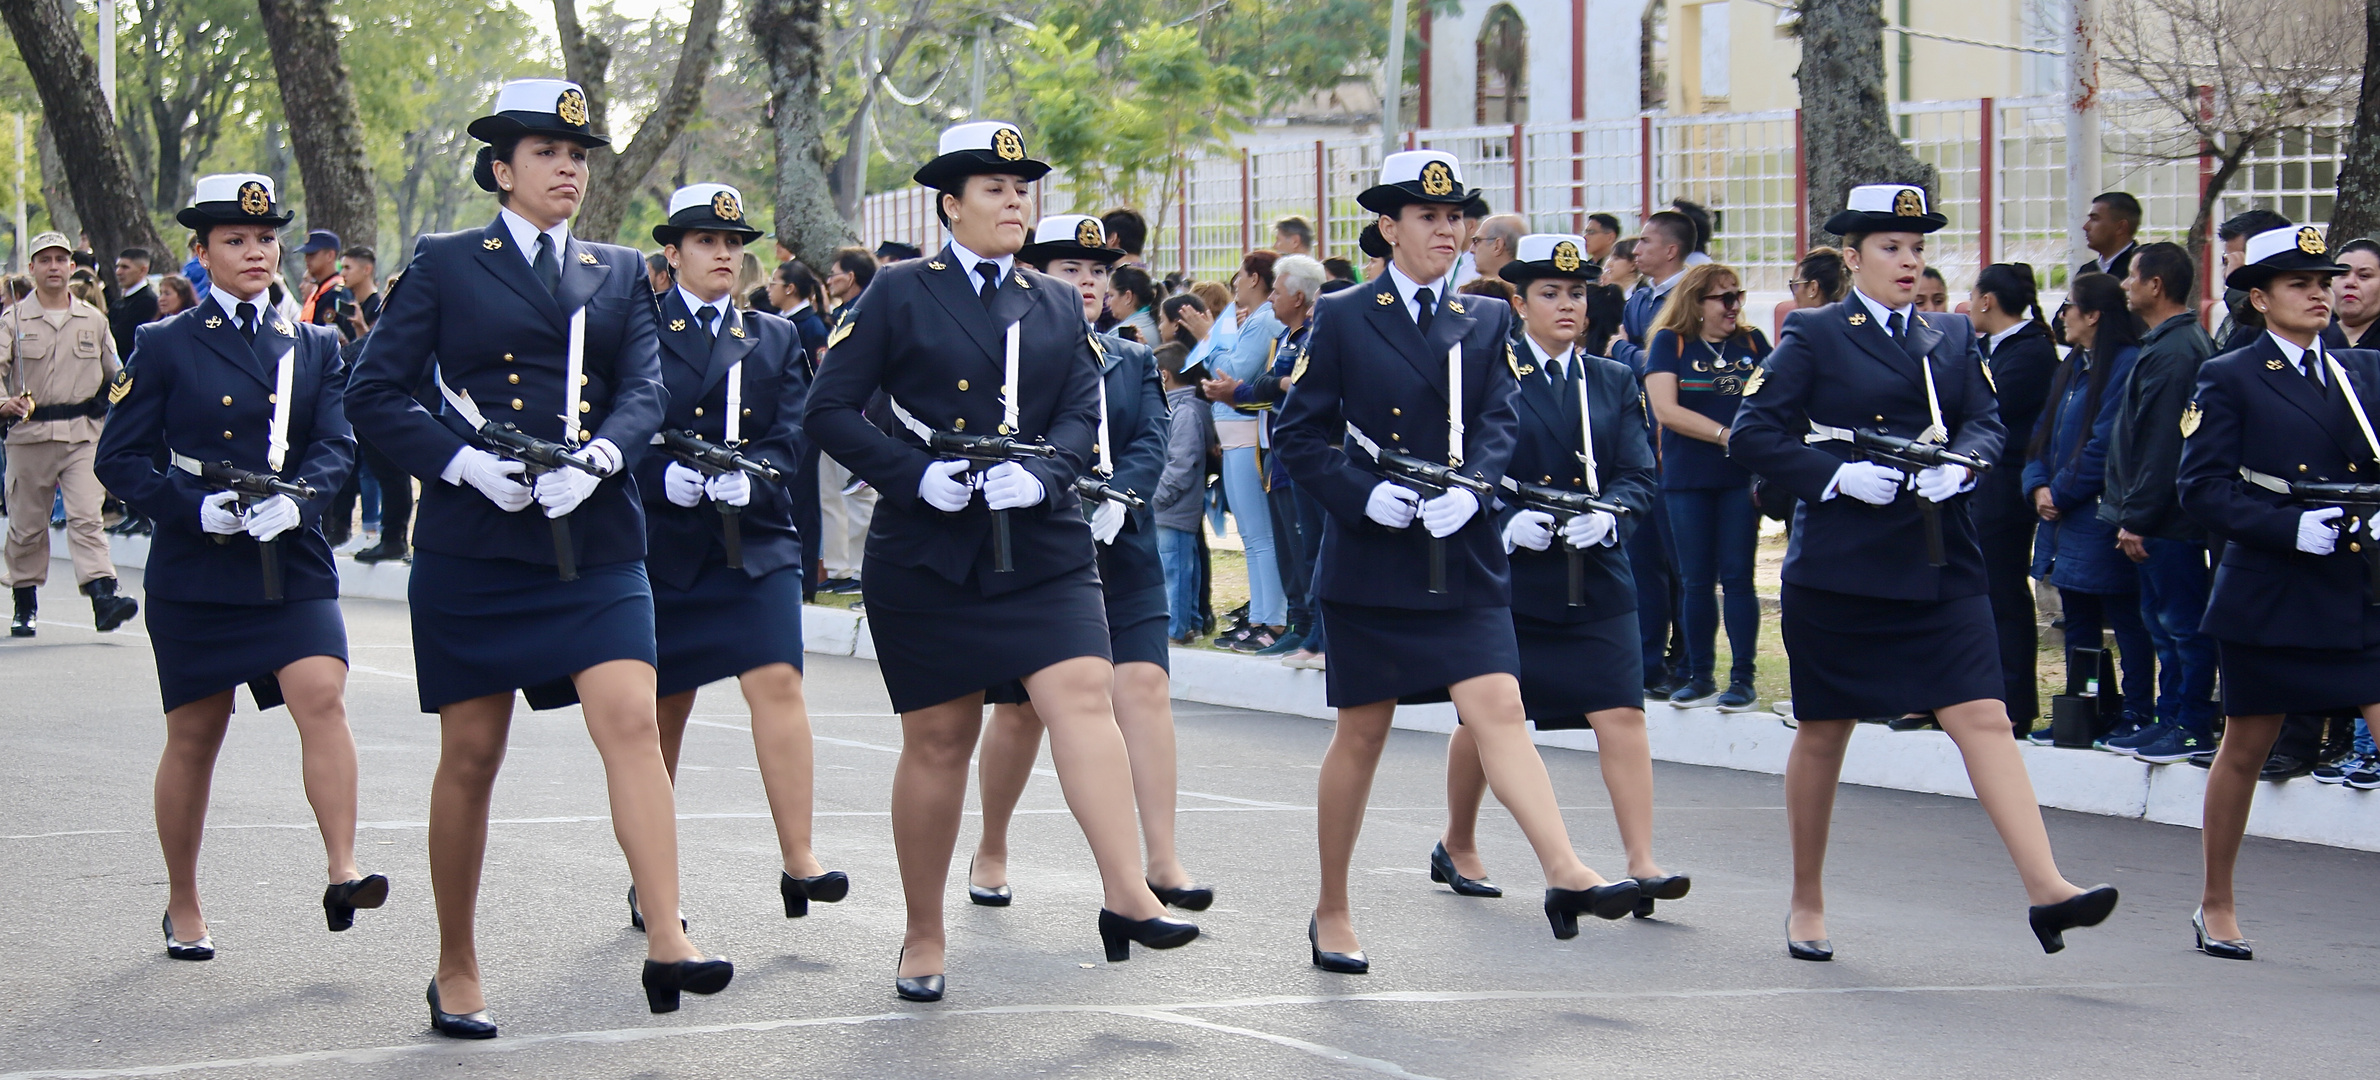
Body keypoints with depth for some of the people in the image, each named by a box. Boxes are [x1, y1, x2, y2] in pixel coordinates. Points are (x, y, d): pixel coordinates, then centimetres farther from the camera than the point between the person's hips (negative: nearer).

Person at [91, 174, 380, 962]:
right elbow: (120, 459, -1)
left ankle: (343, 875, -25)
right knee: (194, 739, 5)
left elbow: (337, 445, 2)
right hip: (196, 572, -2)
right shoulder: (165, 348, 2)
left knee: (323, 698, -20)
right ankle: (183, 909, 19)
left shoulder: (314, 347, 12)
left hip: (293, 565, 2)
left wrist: (296, 496, -19)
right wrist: (197, 507, -16)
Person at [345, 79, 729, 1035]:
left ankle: (667, 946, -22)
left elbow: (645, 391, 5)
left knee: (632, 719, -16)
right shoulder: (445, 266, 5)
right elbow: (374, 394, 1)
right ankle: (456, 972, 16)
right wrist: (464, 460, -14)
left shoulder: (620, 273, 14)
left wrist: (596, 458, -16)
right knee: (471, 754, 3)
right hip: (475, 546, -2)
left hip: (595, 539, 2)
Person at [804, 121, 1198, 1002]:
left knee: (1085, 693, -18)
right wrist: (915, 474, -16)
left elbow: (1083, 416, 6)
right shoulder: (899, 297, 3)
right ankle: (924, 939, 16)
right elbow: (830, 411, -2)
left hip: (1042, 546, 3)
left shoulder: (1058, 306, 15)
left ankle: (1127, 897, -24)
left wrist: (1042, 474, -16)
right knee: (938, 740, 3)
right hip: (926, 552, -2)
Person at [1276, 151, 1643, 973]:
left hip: (1463, 557, 2)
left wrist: (1467, 489, -19)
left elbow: (1500, 421, 0)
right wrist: (1365, 495, -14)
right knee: (1363, 733, 4)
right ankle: (1332, 912, 16)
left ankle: (1565, 874, -26)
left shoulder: (1487, 323, 11)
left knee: (1498, 706, -15)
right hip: (1370, 559, -2)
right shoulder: (1343, 319, 3)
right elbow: (1301, 433, 1)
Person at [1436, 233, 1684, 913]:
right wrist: (1508, 522, -18)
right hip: (1504, 576, -2)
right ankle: (1458, 848, 29)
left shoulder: (1614, 383, 11)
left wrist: (1606, 514, -15)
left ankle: (1642, 866, -12)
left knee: (1622, 713, -10)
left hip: (1594, 577, 2)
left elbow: (1639, 475, 5)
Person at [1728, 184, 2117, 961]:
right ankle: (1807, 903, 21)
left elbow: (1986, 422, 9)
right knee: (1825, 732, 7)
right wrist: (1838, 475, -16)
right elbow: (1752, 435, -5)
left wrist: (1958, 465, -13)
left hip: (1939, 563, 3)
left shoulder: (1951, 338, 14)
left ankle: (2045, 889, -19)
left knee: (1983, 716, -10)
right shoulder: (1815, 336, 0)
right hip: (1839, 565, -3)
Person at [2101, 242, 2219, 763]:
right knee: (2164, 622, 14)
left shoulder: (2172, 352, -18)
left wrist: (2136, 517, -20)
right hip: (2161, 516, 10)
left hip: (2167, 519, -10)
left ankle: (2193, 727, 2)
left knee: (2181, 622, -3)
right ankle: (2171, 718, 20)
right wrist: (2133, 513, 19)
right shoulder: (2186, 343, 14)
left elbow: (2162, 444, -22)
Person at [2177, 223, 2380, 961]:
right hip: (2268, 593, -3)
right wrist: (2290, 527, -19)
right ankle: (2216, 906, 24)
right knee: (2246, 748, 9)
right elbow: (2201, 490, -8)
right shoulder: (2230, 380, -1)